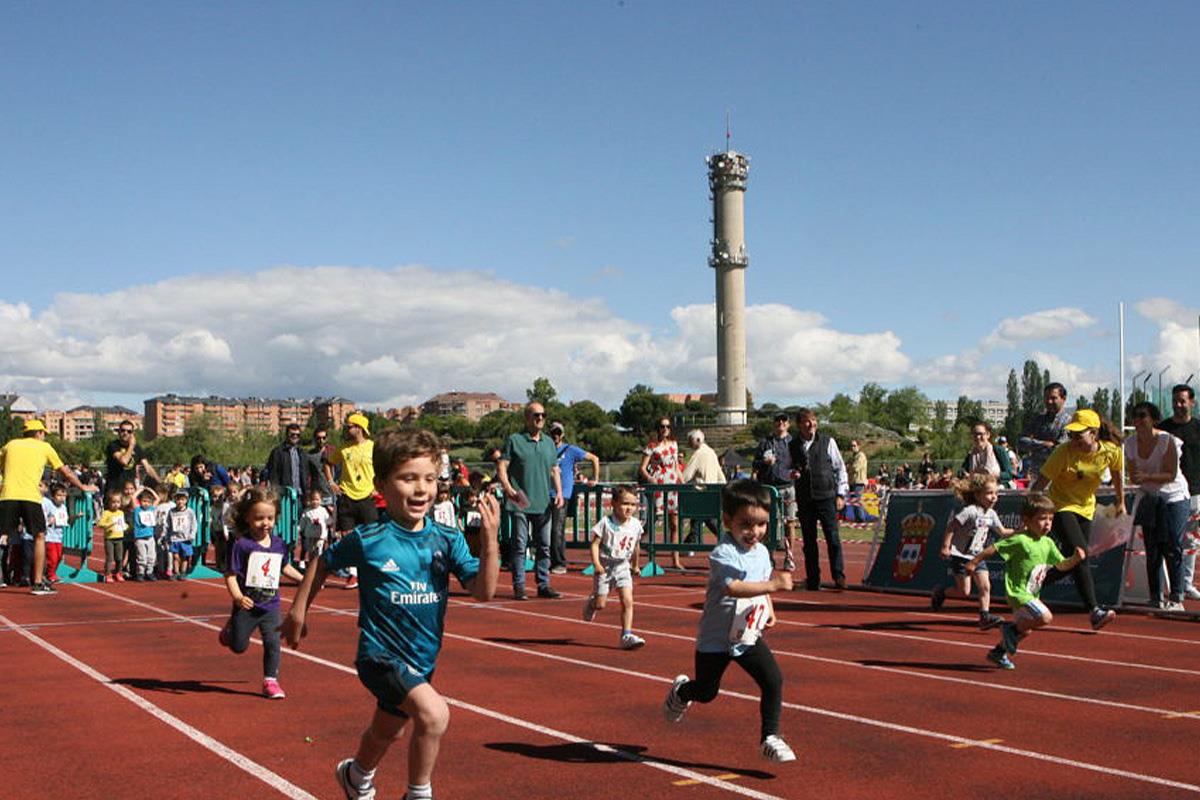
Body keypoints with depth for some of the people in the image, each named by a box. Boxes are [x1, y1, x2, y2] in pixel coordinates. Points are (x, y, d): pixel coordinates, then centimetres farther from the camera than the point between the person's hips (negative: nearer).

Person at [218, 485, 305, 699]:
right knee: (239, 646, 10)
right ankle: (229, 630, 44)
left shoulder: (279, 544, 3)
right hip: (246, 606, -3)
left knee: (272, 642, -6)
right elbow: (231, 575, -17)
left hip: (270, 606, 3)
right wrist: (237, 597, -31)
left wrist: (303, 579, 21)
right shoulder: (242, 545, -15)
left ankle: (270, 681, 7)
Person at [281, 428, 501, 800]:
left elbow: (483, 591, -17)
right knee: (433, 713, -29)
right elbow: (324, 562, 2)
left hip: (423, 658, 5)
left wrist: (489, 541, -30)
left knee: (387, 731, 29)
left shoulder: (447, 540, -8)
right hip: (381, 654, -5)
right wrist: (298, 612, 6)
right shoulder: (367, 540, -16)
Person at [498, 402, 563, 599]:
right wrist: (508, 489, -20)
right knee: (520, 545, -2)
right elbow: (501, 467, -6)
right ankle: (519, 586, 4)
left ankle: (543, 585, 14)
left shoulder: (549, 443, 15)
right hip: (520, 503, -5)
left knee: (544, 546, 7)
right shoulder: (514, 441, -1)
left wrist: (559, 492, 6)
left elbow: (555, 470, 19)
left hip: (543, 504, 5)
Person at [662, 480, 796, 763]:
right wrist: (773, 585, -47)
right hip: (716, 638, -5)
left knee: (773, 680, -11)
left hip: (749, 636, 5)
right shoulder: (723, 554, -24)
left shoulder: (762, 552, 1)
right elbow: (733, 588, -40)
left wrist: (769, 610, 4)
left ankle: (770, 737, 2)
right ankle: (681, 691, 47)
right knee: (706, 692, 13)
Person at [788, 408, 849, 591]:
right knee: (809, 541, 6)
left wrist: (841, 494, 1)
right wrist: (791, 473, -5)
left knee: (833, 538, -9)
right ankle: (812, 580, 13)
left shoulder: (827, 442, 2)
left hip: (826, 497, -2)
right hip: (804, 499, 2)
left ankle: (839, 577, -5)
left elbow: (840, 468, 6)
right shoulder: (792, 446, 8)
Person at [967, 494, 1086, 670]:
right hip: (1018, 591, -9)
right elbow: (994, 548, -14)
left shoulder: (1048, 543, 6)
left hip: (1031, 595, 9)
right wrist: (974, 562, -11)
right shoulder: (1020, 540, -18)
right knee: (1045, 617, -24)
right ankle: (1012, 629, -4)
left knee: (1024, 630, 18)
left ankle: (998, 652, 36)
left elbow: (1061, 565, 13)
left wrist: (1075, 559, -5)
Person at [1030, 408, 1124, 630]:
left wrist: (1121, 501, 21)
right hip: (1060, 506, -5)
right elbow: (1040, 483, -19)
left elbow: (1117, 474, 9)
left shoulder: (1111, 451, -13)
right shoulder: (1064, 452, -23)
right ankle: (1095, 611, -24)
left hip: (1086, 509, 5)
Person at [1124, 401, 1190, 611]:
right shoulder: (1131, 443, -2)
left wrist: (1147, 477, -32)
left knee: (1172, 550, -8)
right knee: (1152, 552, 2)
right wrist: (1136, 478, -17)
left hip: (1174, 499, -4)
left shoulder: (1168, 441, -17)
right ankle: (1155, 599, 8)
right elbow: (1133, 476, 5)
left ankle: (1176, 599, -2)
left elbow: (1171, 475, -19)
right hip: (1150, 500, 4)